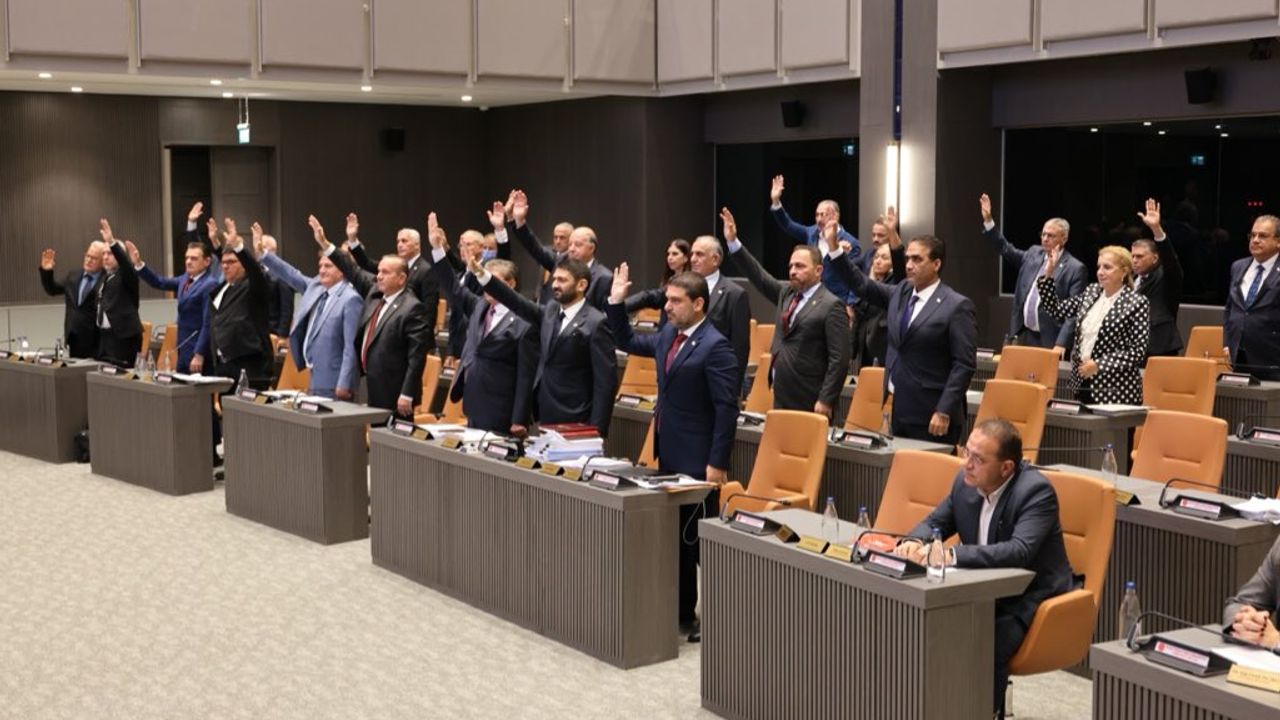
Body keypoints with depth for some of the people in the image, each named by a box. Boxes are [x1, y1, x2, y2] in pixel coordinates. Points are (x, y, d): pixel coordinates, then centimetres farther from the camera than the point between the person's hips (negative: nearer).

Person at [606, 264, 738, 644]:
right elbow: (628, 342, 26)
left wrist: (717, 463, -21)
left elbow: (727, 409, -19)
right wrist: (617, 303, 12)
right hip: (668, 455, 8)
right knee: (675, 537, 15)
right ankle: (682, 611, 25)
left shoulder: (715, 347, -17)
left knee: (701, 540, -1)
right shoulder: (667, 336, 8)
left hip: (698, 460, -8)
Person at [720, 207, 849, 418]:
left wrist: (826, 401, -19)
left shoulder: (831, 306, -11)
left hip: (810, 401, -7)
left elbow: (839, 359, -15)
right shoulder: (786, 292, 13)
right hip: (781, 395, 8)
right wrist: (733, 242, 7)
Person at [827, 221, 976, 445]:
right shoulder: (901, 292, 10)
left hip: (931, 416, -7)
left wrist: (944, 412, -17)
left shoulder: (957, 306, -10)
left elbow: (965, 365, -13)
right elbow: (863, 285, 21)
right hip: (897, 410, 7)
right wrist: (834, 249, 11)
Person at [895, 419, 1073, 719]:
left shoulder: (1036, 490, -21)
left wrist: (952, 555, -42)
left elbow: (1019, 550, -34)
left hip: (1031, 599, -6)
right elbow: (934, 522, 10)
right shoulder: (966, 481, -2)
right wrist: (915, 541, -15)